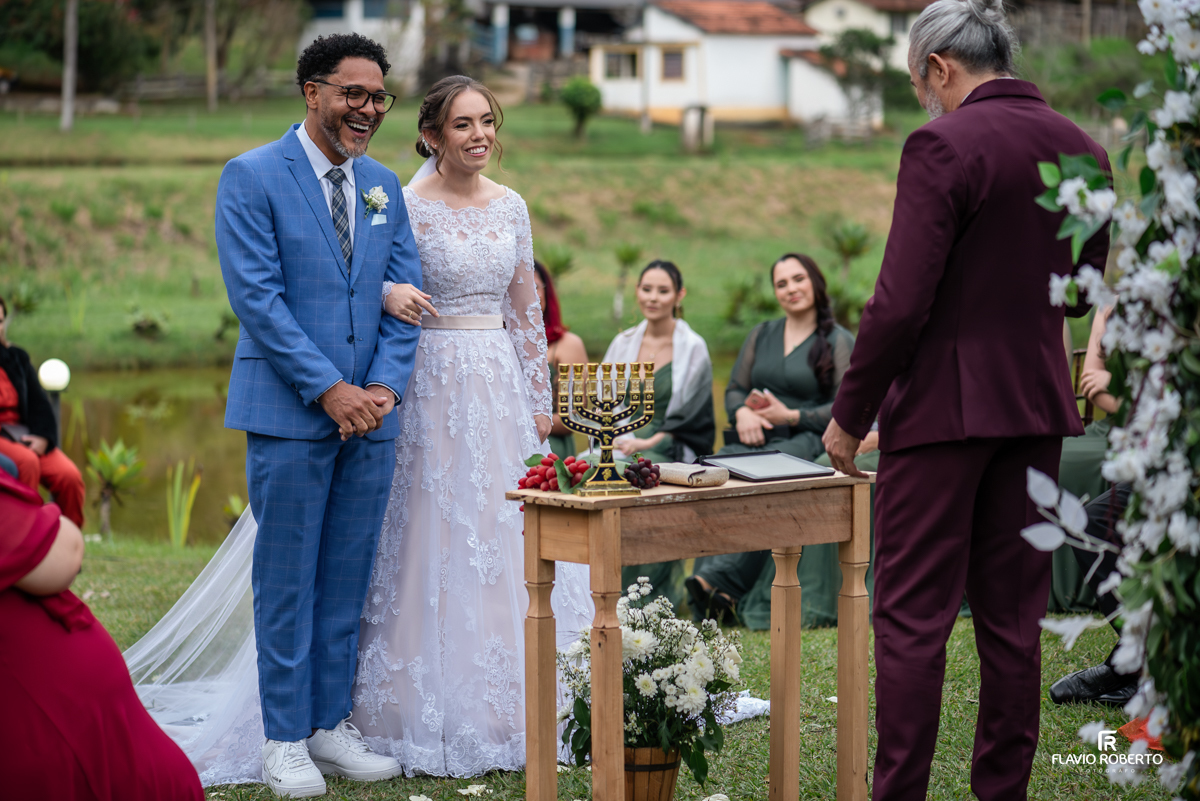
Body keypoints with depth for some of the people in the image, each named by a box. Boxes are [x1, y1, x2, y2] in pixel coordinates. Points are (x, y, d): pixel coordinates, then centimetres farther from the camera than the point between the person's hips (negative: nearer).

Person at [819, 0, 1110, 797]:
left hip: (946, 403, -7)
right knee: (1014, 617, 11)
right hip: (1038, 405, 7)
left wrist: (849, 413, -9)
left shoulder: (944, 145, -13)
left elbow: (901, 302, -17)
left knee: (913, 617, -2)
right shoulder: (1082, 149, 8)